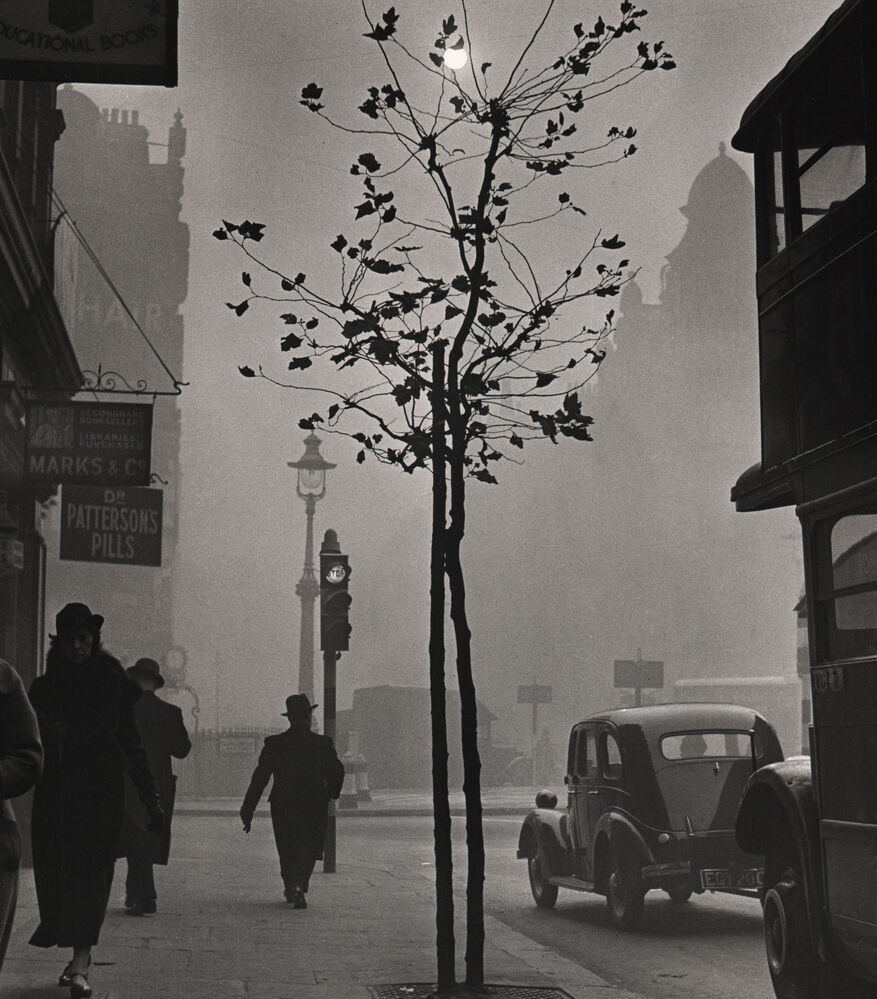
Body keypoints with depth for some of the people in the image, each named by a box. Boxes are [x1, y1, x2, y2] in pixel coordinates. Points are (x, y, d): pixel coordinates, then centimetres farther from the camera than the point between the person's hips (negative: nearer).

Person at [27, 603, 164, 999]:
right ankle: (79, 956, 20)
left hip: (101, 792, -3)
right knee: (56, 873, 3)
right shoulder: (44, 688, 8)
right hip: (54, 793, 3)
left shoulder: (112, 684, 3)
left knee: (90, 871, -9)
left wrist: (151, 798, 3)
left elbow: (131, 744, 5)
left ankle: (80, 965, -14)